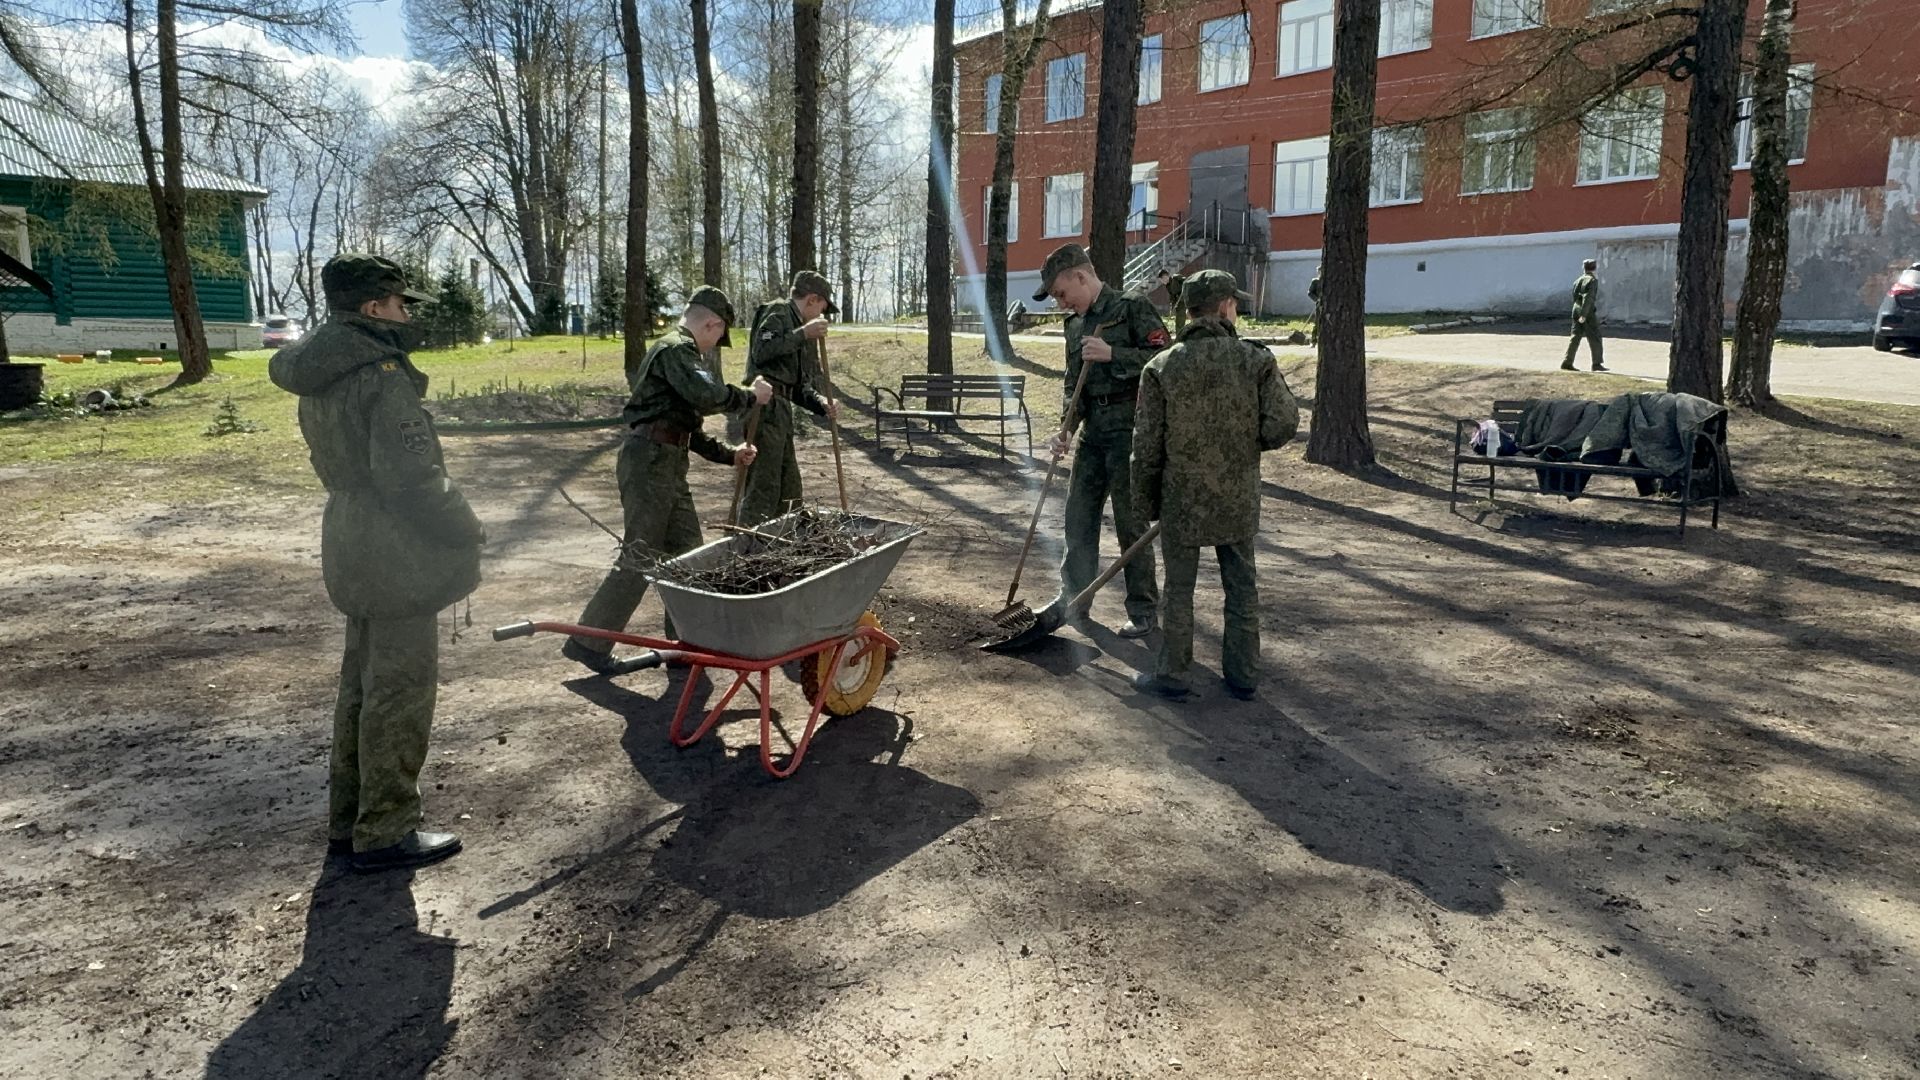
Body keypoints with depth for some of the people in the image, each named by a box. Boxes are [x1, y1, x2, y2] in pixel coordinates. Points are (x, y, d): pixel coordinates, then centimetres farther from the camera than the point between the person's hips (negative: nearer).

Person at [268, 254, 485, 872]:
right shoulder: (382, 375, -19)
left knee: (361, 682, 19)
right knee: (399, 690, 0)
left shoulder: (318, 377, 10)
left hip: (350, 543, 10)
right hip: (396, 552, -10)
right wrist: (464, 529, -12)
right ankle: (384, 834, 10)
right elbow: (410, 476, -25)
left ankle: (348, 821, 30)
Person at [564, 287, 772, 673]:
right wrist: (750, 395, -12)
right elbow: (707, 395, -28)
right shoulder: (676, 348, -10)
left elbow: (689, 427, 26)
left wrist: (729, 454, 20)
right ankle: (588, 640, 0)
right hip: (649, 461, -10)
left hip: (668, 465, 10)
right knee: (640, 556, -7)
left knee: (687, 550, 11)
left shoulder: (678, 351, 24)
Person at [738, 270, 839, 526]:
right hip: (765, 408, -10)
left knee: (789, 490, 15)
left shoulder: (798, 326, 26)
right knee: (763, 488, -12)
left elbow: (799, 388, 24)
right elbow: (761, 353, -19)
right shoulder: (778, 313, -1)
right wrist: (802, 334, -16)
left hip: (780, 412, 10)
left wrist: (822, 405, 5)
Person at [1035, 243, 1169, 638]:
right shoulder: (1075, 324, 15)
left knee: (1131, 523, -1)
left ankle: (1143, 611, 11)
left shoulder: (1133, 310, -8)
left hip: (1128, 431, -7)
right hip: (1092, 432, 7)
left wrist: (1112, 354, -21)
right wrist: (1065, 428, 4)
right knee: (1078, 517, 11)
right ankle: (1073, 595, 27)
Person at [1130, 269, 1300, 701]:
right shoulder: (1256, 360, -7)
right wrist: (1251, 442, 10)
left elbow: (1147, 446, -6)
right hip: (1240, 501, 1)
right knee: (1242, 588, 14)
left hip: (1182, 500, -1)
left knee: (1179, 589, 10)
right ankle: (1243, 675, 24)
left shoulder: (1161, 368, -8)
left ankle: (1171, 675, 20)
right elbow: (1283, 423, -12)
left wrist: (1146, 503, 6)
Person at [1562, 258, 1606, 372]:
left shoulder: (1578, 280, 13)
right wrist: (1584, 315, -23)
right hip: (1588, 311, -7)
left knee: (1575, 337, 5)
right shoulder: (1593, 280, -9)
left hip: (1576, 309, 7)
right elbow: (1588, 298, -19)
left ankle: (1567, 363, -4)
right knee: (1594, 338, 3)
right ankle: (1597, 364, 7)